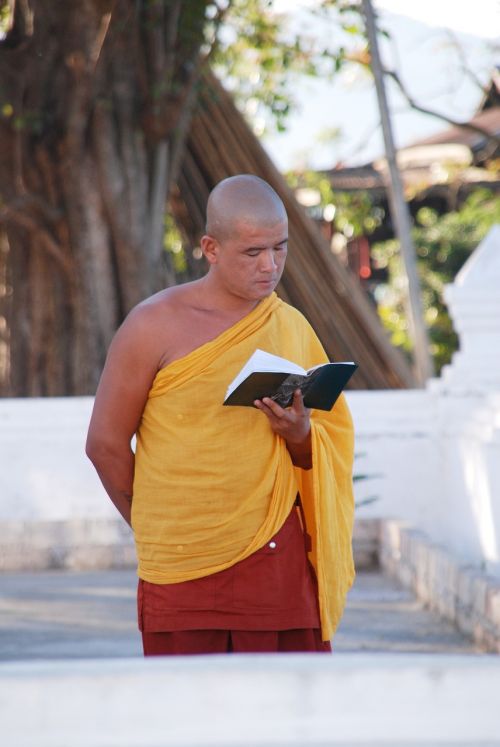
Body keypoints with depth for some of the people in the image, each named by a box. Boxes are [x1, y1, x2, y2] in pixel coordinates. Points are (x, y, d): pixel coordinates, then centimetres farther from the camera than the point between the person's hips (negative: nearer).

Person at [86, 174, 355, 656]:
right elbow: (106, 444, 1)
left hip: (278, 559, 4)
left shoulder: (293, 329, 10)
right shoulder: (156, 326, -4)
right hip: (183, 573, -3)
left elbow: (323, 457, 16)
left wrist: (299, 435, -7)